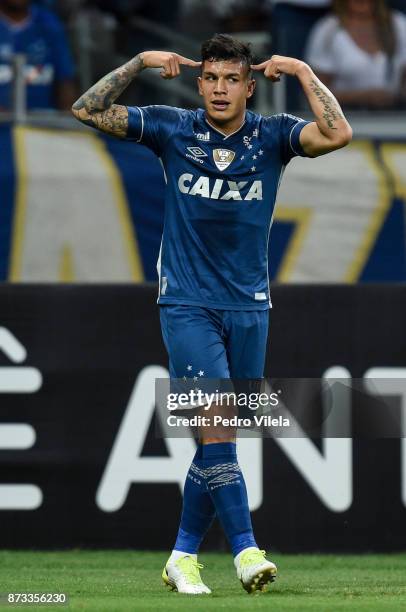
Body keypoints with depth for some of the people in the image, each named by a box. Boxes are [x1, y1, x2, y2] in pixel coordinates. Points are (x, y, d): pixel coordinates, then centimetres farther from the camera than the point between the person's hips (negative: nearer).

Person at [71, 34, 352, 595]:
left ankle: (183, 556, 19)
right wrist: (141, 62, -10)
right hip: (188, 306, -2)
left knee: (218, 442, 7)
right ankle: (246, 552, -21)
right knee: (216, 425, -17)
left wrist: (302, 72, -14)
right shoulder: (173, 130, -1)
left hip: (248, 308, 2)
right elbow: (88, 110, -2)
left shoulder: (272, 136, 0)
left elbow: (337, 134, -18)